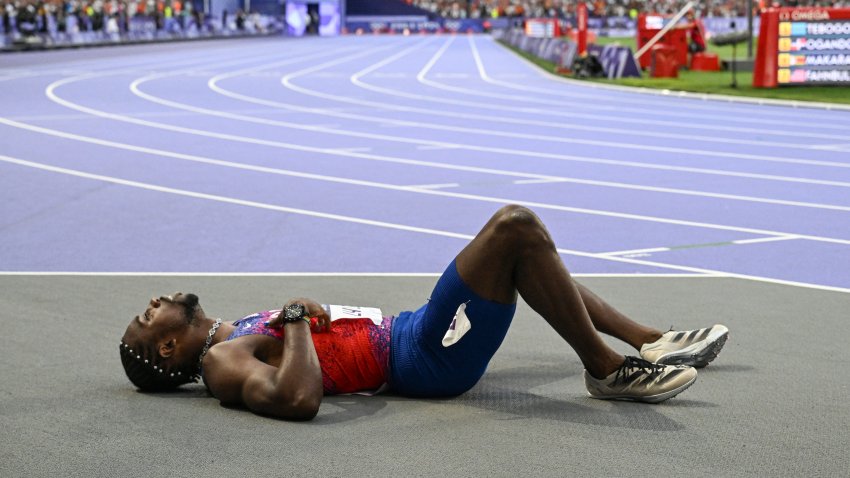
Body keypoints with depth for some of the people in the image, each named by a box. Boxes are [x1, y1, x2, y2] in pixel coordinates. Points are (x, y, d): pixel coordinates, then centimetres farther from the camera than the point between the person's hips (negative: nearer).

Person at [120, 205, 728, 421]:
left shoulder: (233, 333, 18)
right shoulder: (222, 363, -12)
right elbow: (300, 398, -32)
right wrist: (297, 317, -19)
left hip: (410, 332, 10)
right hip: (423, 359, -10)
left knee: (528, 248, 22)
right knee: (515, 226, -23)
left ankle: (651, 341, 22)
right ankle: (609, 370, -14)